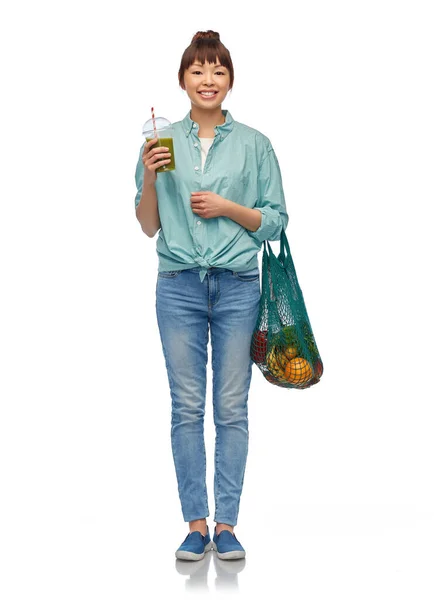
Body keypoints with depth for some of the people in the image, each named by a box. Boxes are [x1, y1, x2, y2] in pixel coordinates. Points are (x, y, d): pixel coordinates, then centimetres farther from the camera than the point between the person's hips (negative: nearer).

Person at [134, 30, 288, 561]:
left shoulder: (254, 144, 5)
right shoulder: (163, 141, 8)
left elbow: (275, 220, 6)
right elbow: (148, 226, 9)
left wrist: (228, 208, -9)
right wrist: (150, 178, -7)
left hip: (237, 285, -1)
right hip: (179, 284, 1)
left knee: (232, 408, 2)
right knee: (187, 407, 3)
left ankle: (226, 524, 11)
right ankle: (196, 524, 11)